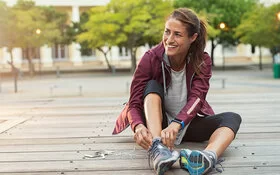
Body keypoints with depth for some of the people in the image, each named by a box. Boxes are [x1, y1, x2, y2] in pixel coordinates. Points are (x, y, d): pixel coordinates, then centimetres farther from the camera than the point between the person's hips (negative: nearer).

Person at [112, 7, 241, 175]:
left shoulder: (202, 61, -10)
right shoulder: (151, 58, -15)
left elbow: (197, 98, -26)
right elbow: (134, 103, -20)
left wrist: (176, 124, -46)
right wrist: (138, 126, -43)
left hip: (188, 124, 2)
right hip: (156, 125, -1)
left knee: (232, 118, -22)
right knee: (152, 86, -27)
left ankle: (209, 156, -55)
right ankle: (157, 149, -49)